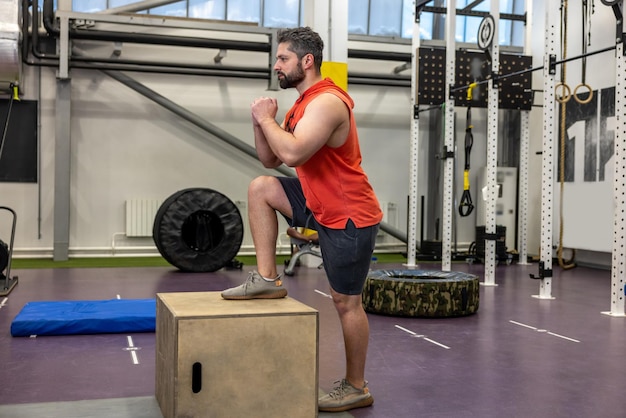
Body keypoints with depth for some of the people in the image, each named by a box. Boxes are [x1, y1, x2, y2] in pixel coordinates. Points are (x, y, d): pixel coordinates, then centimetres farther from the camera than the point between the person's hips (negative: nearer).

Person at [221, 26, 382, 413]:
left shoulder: (327, 102, -21)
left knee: (346, 302, 1)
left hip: (350, 217, -9)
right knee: (261, 188, 3)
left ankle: (357, 388, 17)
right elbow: (271, 160, 13)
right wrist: (261, 123, -3)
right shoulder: (304, 104, 11)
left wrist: (267, 119, -18)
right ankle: (268, 278, 5)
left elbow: (292, 154, -34)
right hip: (322, 204, 9)